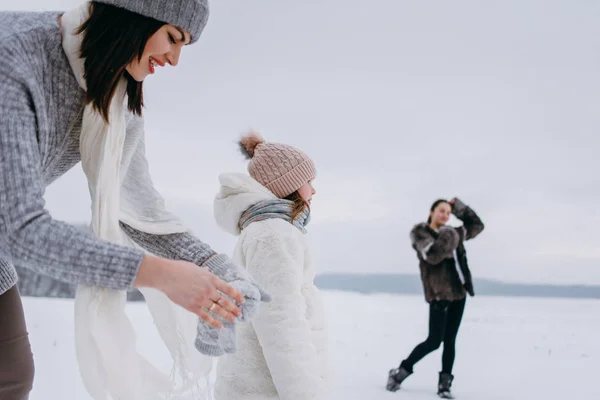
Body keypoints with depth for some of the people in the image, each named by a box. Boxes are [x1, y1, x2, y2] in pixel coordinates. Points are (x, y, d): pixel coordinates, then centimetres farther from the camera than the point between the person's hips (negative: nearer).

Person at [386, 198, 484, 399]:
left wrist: (459, 207, 15)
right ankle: (400, 372, 6)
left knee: (450, 340, 5)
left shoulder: (452, 233, 14)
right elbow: (433, 256, -19)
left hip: (459, 292, 6)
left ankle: (444, 384, 9)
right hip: (439, 294, -6)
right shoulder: (419, 233, -3)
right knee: (434, 341, -9)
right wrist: (448, 237, -15)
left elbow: (477, 225, 25)